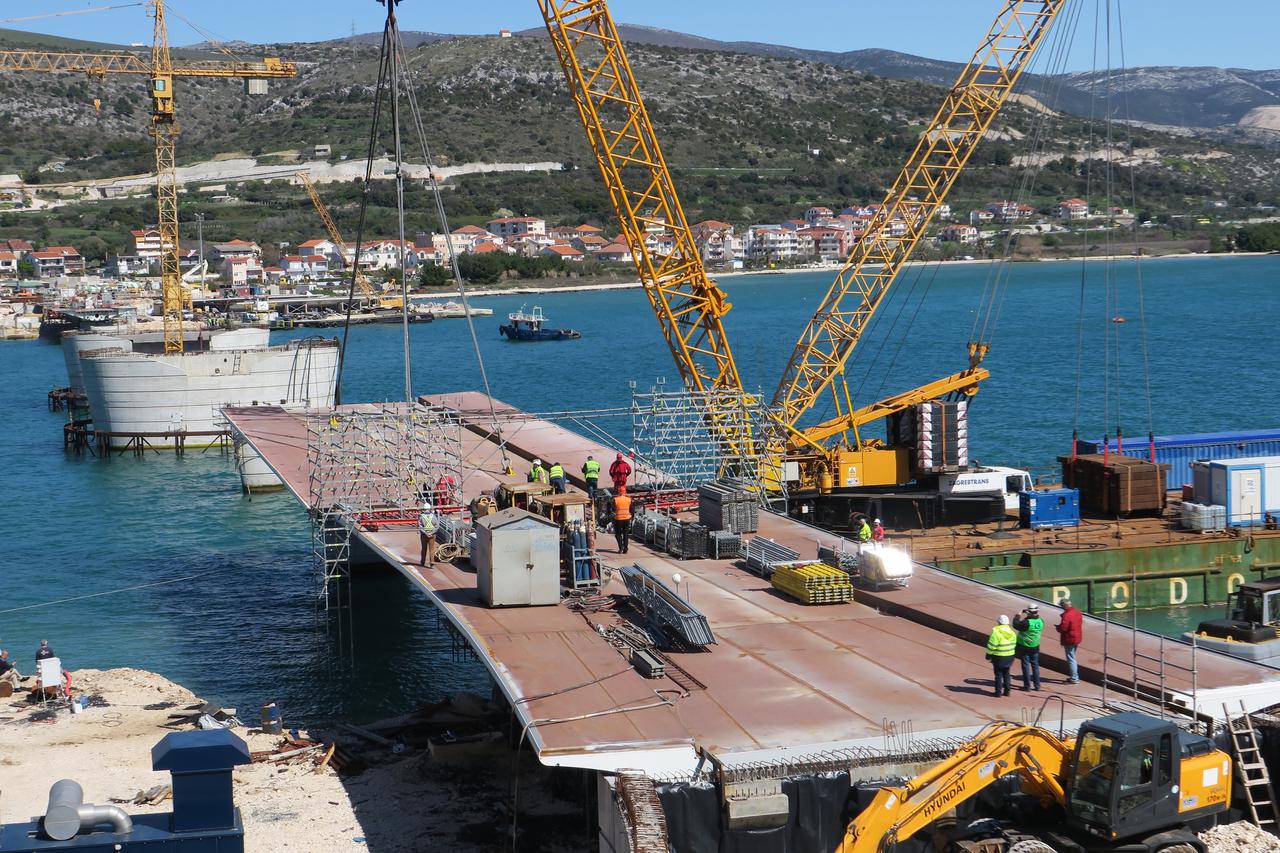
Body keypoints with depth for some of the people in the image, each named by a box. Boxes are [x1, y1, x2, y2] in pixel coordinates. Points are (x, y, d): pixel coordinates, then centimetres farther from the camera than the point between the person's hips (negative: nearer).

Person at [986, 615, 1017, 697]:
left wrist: (988, 655, -4)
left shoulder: (996, 632, -18)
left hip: (999, 657, -6)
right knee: (1006, 674, 16)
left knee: (998, 674, 4)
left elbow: (991, 645, -16)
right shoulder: (1012, 632, 3)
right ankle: (1006, 691, 19)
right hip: (1009, 656, 6)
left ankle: (998, 692, 5)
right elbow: (1014, 645, 9)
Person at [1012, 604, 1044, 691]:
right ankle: (1037, 685, 20)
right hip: (1035, 647, 6)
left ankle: (1027, 685, 8)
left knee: (1026, 666, 4)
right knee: (1035, 665, 16)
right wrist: (1027, 616, 6)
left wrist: (1018, 615, -7)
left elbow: (1016, 625, -20)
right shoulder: (1041, 621, -5)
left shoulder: (1027, 623, -27)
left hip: (1024, 647, -6)